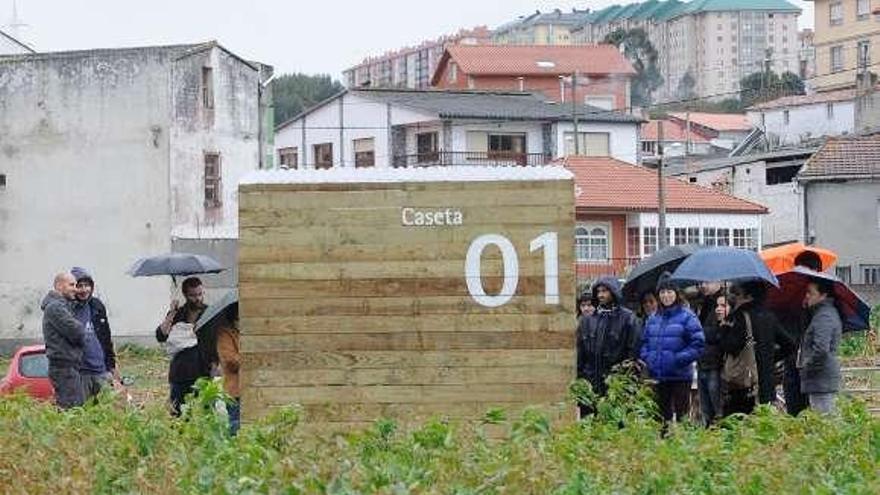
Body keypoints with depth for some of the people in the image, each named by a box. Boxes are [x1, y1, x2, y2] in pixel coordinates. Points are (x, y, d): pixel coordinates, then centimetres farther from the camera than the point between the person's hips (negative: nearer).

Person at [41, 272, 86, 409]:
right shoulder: (55, 307, -14)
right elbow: (76, 332, -19)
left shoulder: (63, 305, 20)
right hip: (64, 367, -10)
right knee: (72, 411, -12)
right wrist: (83, 337, 1)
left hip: (70, 366, 10)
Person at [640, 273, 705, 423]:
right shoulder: (653, 319, 11)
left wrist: (679, 359, -17)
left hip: (680, 377, -5)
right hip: (657, 377, 5)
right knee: (662, 415, 12)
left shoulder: (687, 317, -7)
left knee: (681, 415, -2)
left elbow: (698, 344, -11)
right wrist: (647, 358, 1)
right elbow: (644, 342, 18)